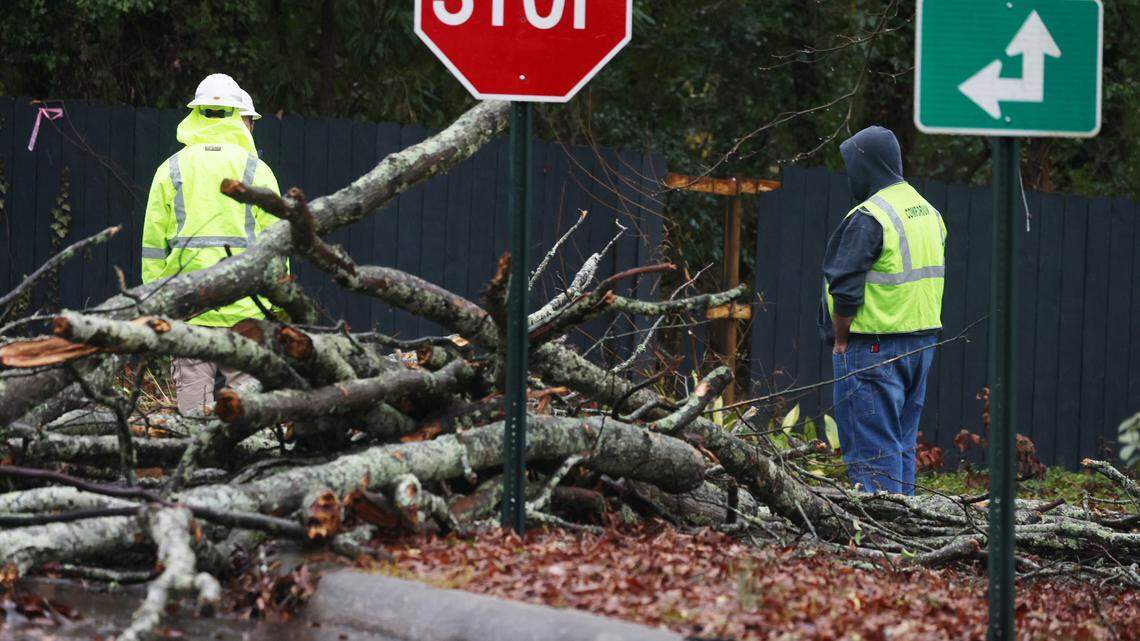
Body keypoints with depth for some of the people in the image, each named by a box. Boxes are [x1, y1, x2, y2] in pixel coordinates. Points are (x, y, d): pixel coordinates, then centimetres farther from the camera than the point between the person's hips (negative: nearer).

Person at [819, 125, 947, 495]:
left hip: (874, 349, -9)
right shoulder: (928, 212, 13)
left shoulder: (868, 218, -16)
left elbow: (846, 288, -18)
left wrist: (840, 341, -6)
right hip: (921, 344, 9)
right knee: (902, 444, 16)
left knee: (871, 449, -6)